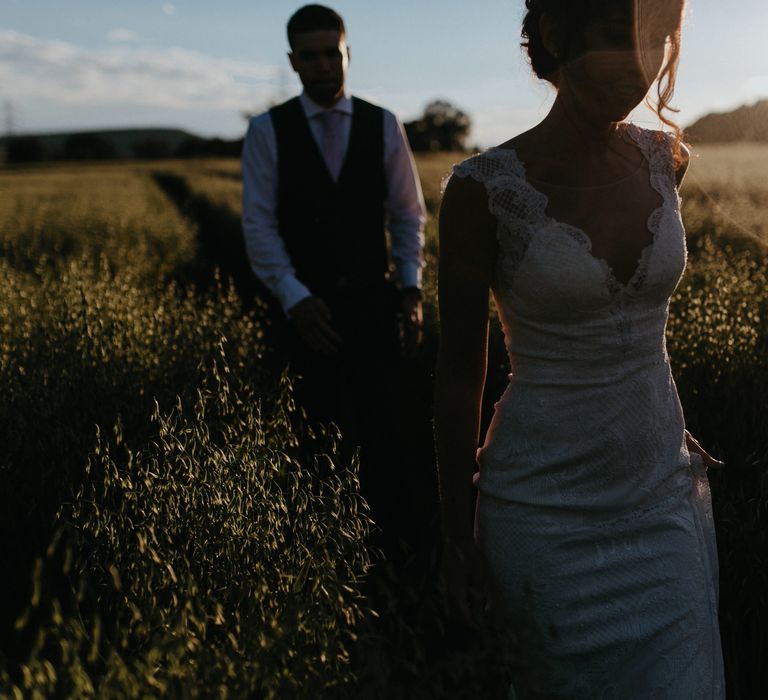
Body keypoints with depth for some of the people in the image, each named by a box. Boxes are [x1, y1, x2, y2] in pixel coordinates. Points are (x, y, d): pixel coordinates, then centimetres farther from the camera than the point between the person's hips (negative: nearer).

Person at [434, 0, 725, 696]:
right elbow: (459, 370, -9)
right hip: (549, 514, -4)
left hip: (665, 493, 4)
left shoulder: (666, 160, -4)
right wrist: (456, 533, -3)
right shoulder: (484, 188, -17)